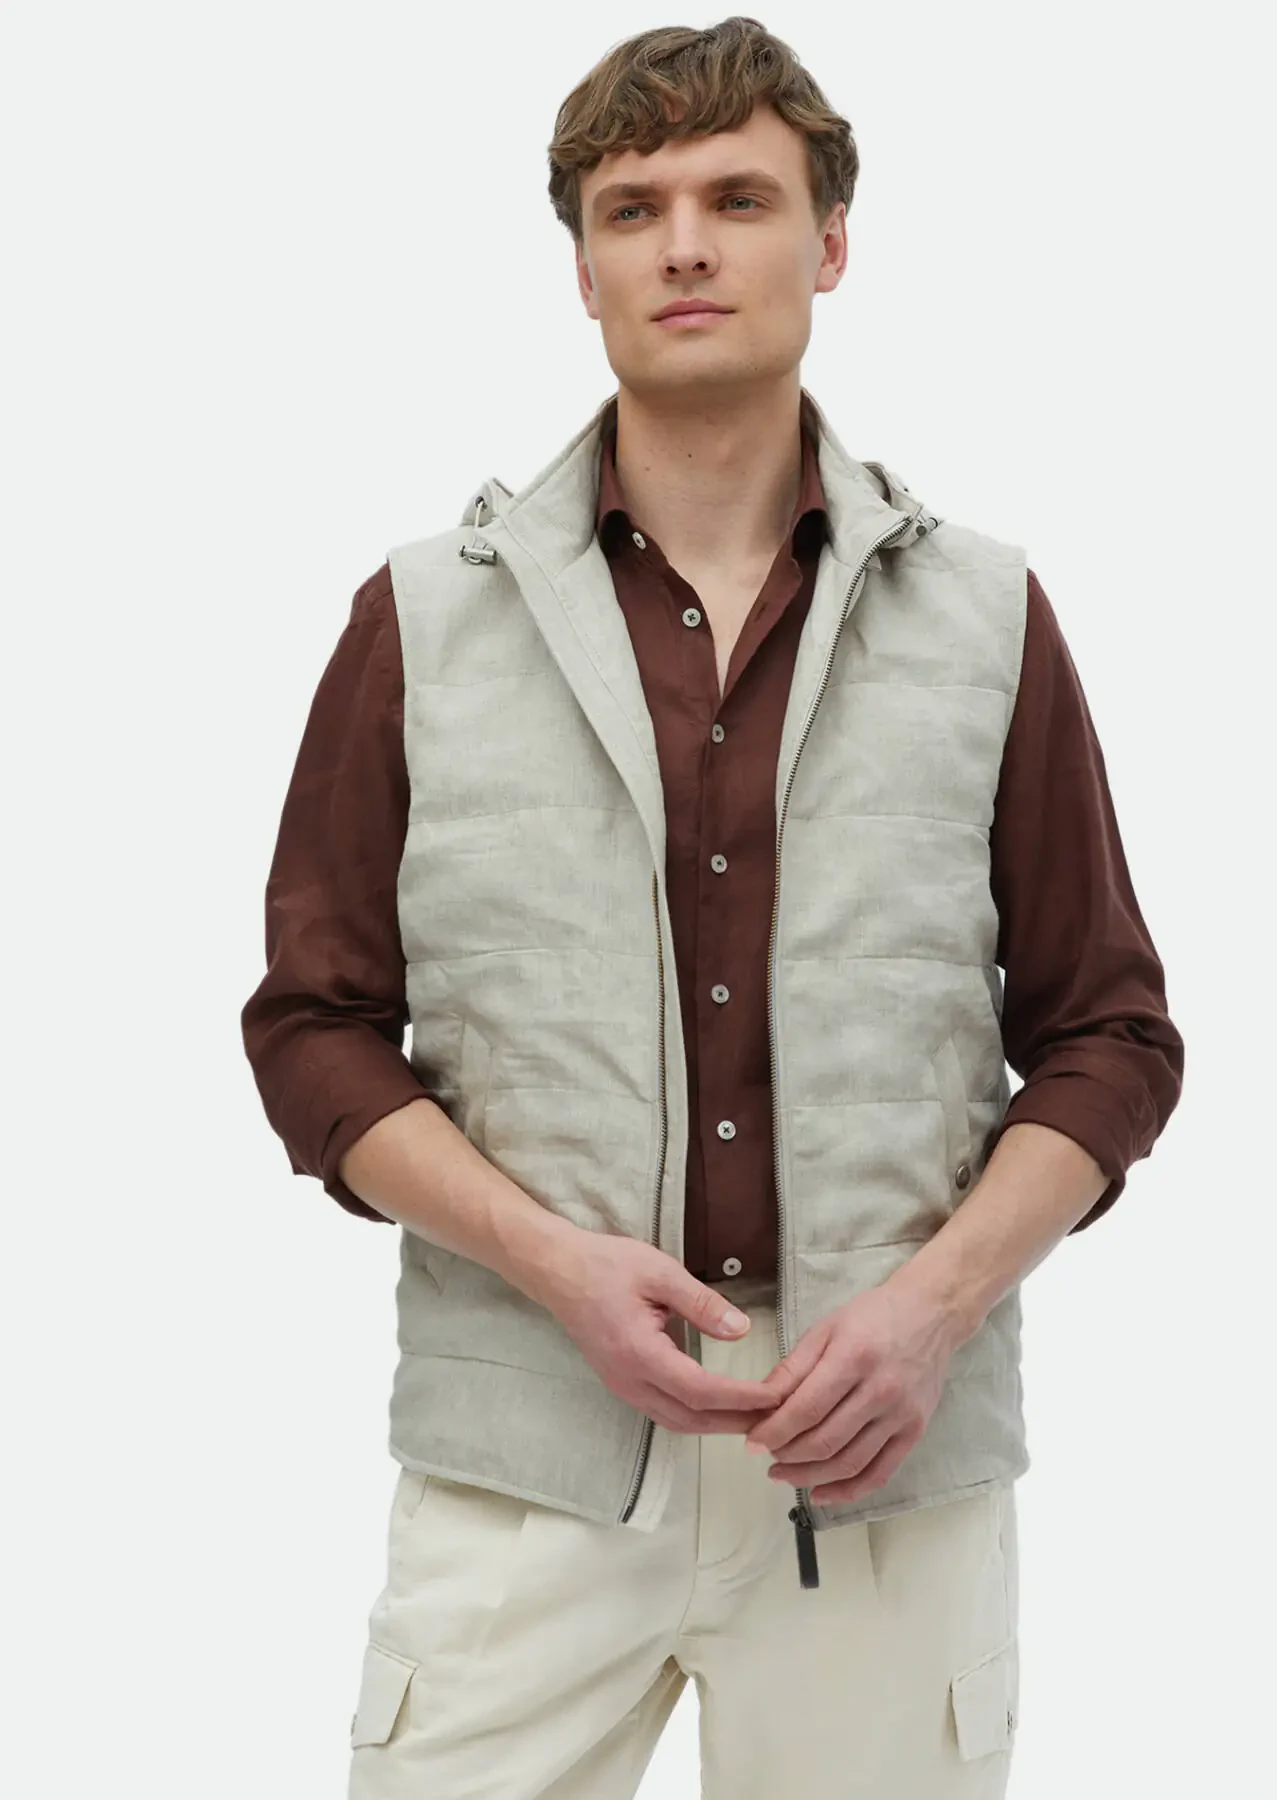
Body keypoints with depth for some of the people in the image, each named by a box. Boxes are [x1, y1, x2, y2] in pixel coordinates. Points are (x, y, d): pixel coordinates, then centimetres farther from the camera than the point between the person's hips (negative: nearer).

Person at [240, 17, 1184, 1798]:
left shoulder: (985, 615, 5)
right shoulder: (427, 619, 5)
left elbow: (1108, 1035, 7)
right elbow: (318, 1022, 5)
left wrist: (939, 1298, -9)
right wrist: (555, 1261, -9)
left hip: (884, 1451, 1)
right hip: (529, 1447, 0)